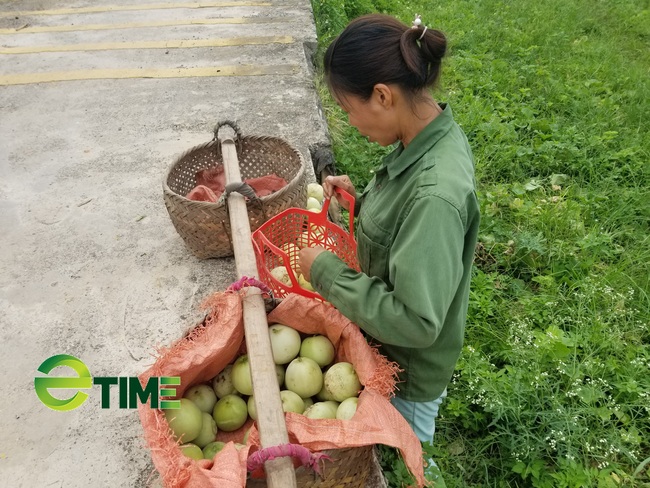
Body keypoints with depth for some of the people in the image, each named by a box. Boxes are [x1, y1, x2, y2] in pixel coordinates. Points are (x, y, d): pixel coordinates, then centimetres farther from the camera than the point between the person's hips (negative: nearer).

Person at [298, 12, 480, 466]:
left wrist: (327, 272, -26)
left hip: (410, 369, -7)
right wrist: (362, 199, -8)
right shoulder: (429, 135, -10)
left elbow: (414, 322, -33)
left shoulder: (436, 193, -37)